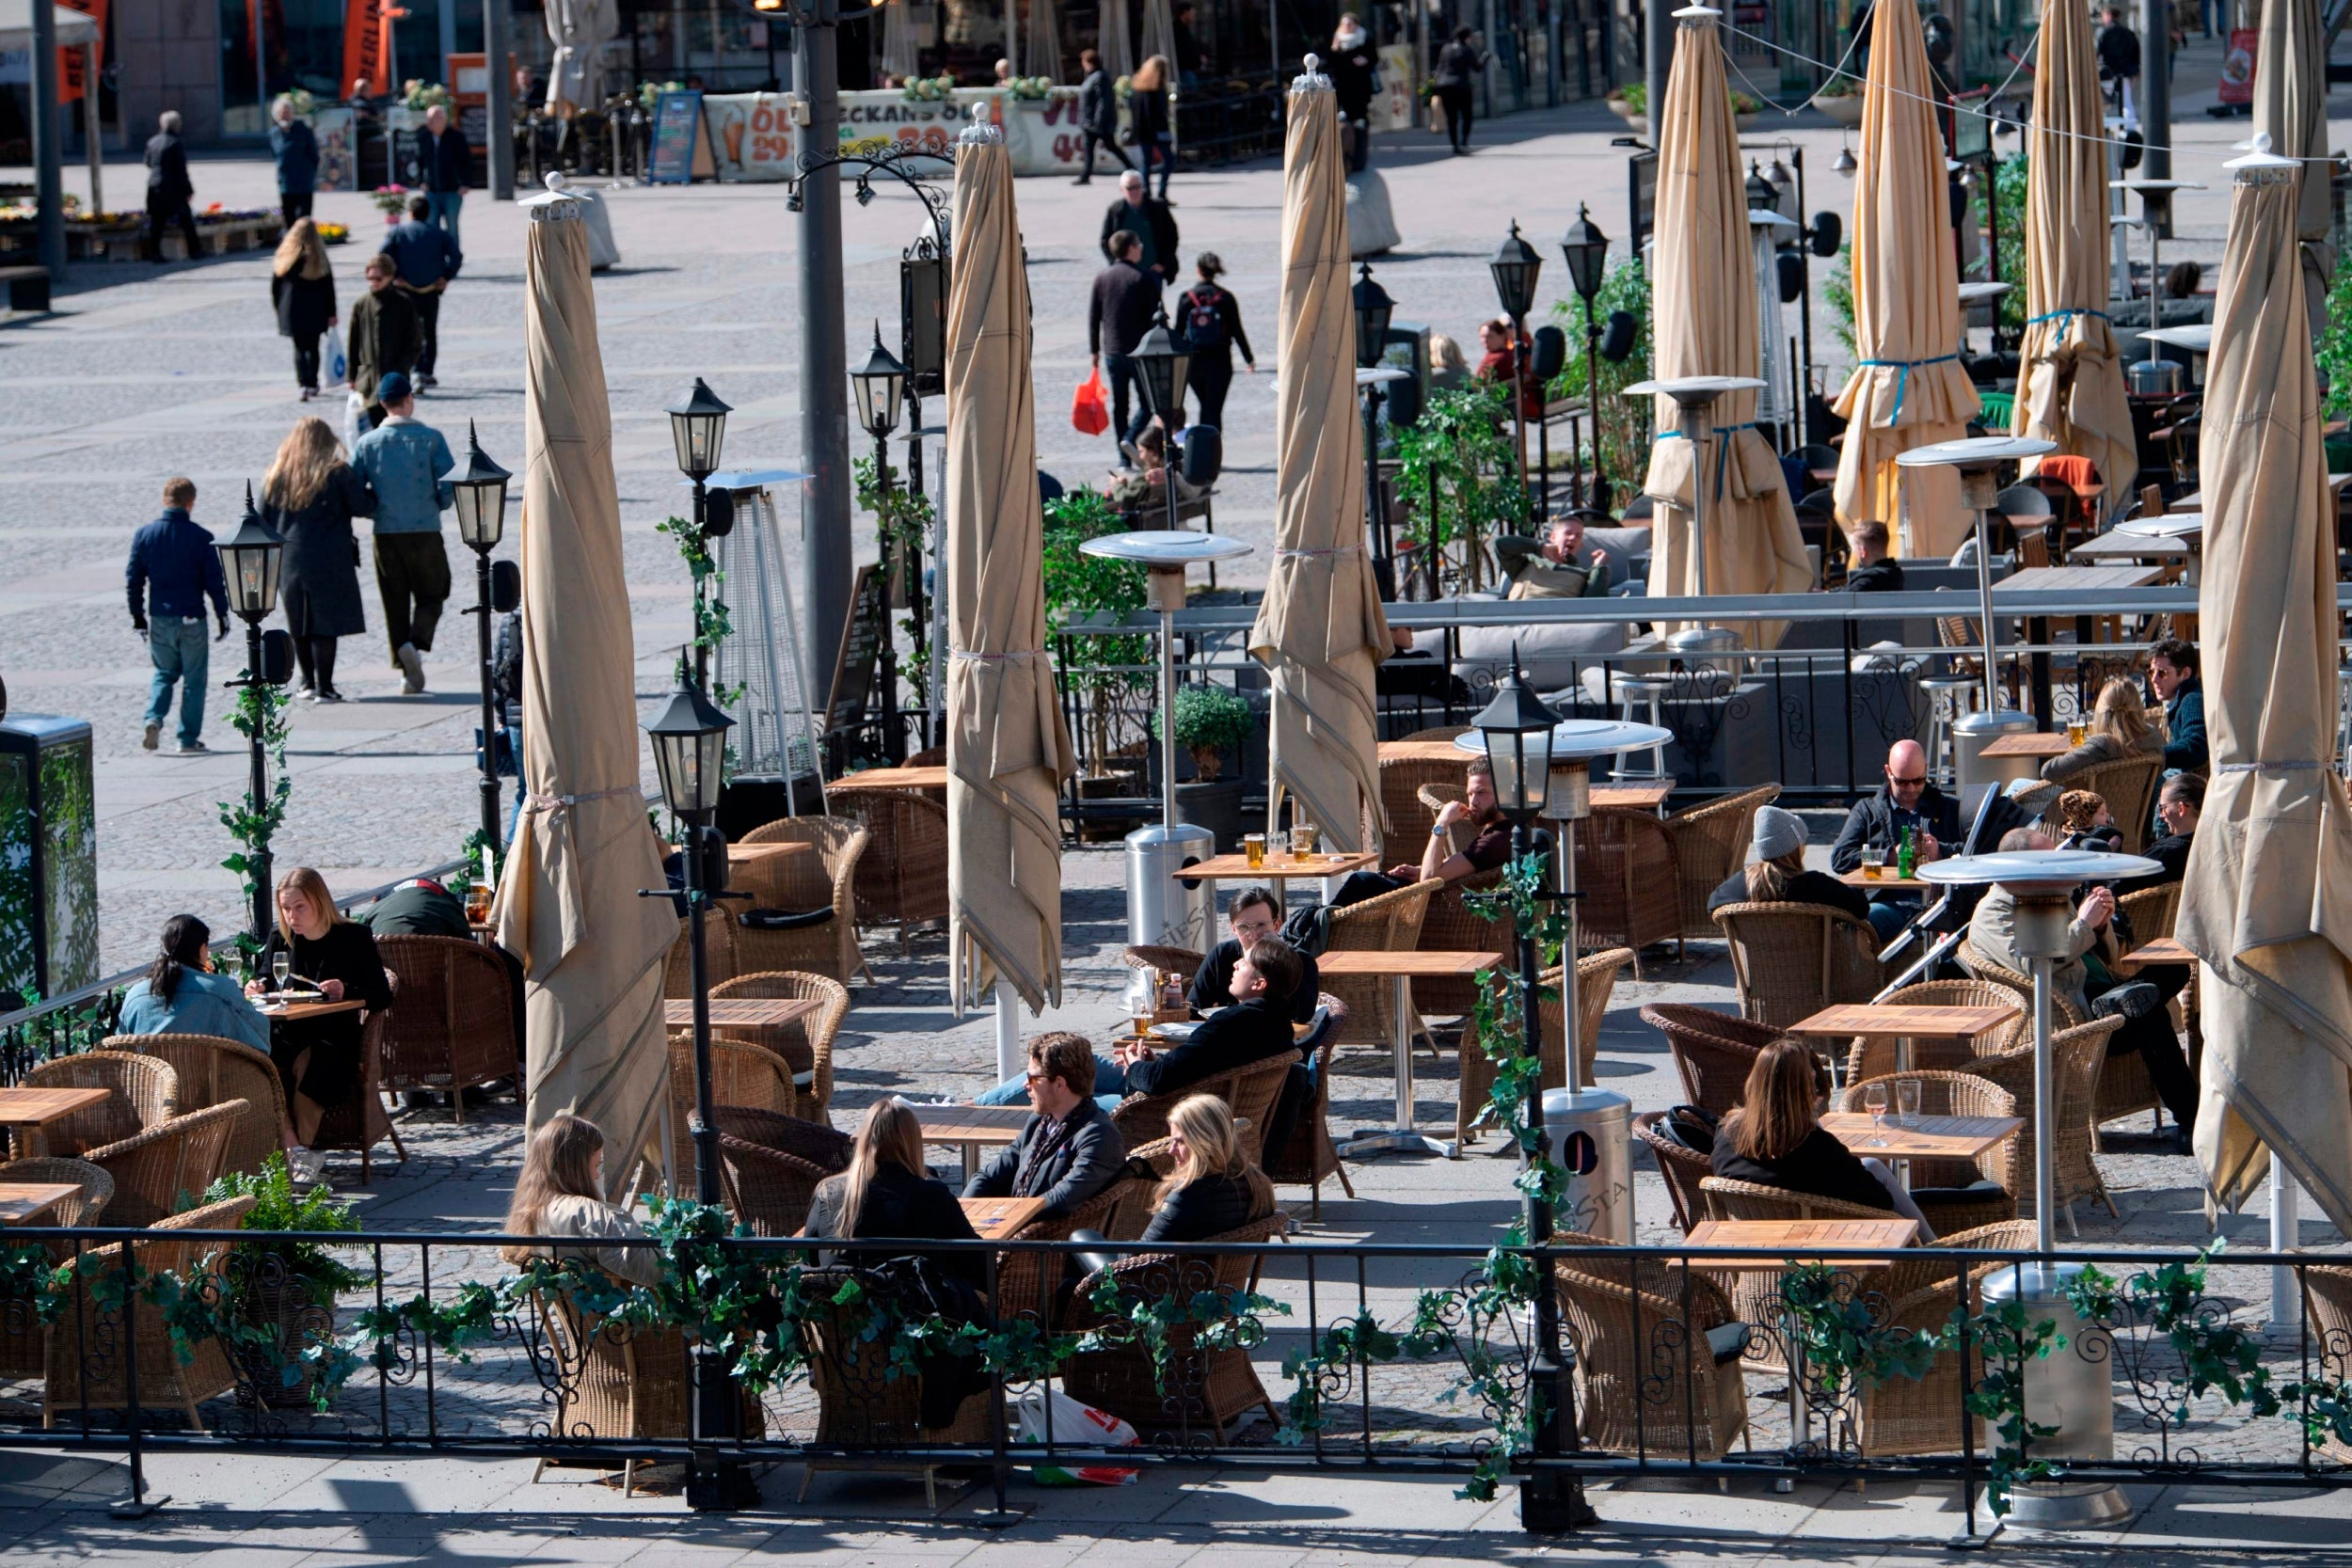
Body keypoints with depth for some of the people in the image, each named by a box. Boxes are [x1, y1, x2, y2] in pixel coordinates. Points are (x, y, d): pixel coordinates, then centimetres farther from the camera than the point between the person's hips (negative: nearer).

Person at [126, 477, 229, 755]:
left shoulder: (144, 535, -1)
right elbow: (215, 581, -6)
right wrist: (222, 614, 5)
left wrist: (137, 614, 14)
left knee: (164, 673, 19)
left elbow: (133, 578, 4)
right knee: (194, 679, 8)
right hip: (192, 618, -3)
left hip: (159, 620, 3)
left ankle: (154, 719, -4)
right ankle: (189, 739, 8)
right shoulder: (202, 538, -9)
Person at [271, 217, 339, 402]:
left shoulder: (285, 256, -5)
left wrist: (279, 308, 12)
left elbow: (276, 285, 0)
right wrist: (331, 314, 3)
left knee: (300, 348, 5)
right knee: (313, 347, 12)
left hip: (292, 310, 0)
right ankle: (312, 384, 14)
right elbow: (328, 287, -3)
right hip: (315, 310, 0)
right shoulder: (319, 257, -7)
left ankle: (303, 384, -12)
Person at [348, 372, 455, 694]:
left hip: (385, 533, 2)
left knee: (395, 603, 10)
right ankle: (417, 642, -17)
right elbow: (449, 486, -9)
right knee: (430, 596, 11)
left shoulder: (367, 443, -1)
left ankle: (408, 673, 7)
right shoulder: (430, 438, -6)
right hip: (425, 531, -2)